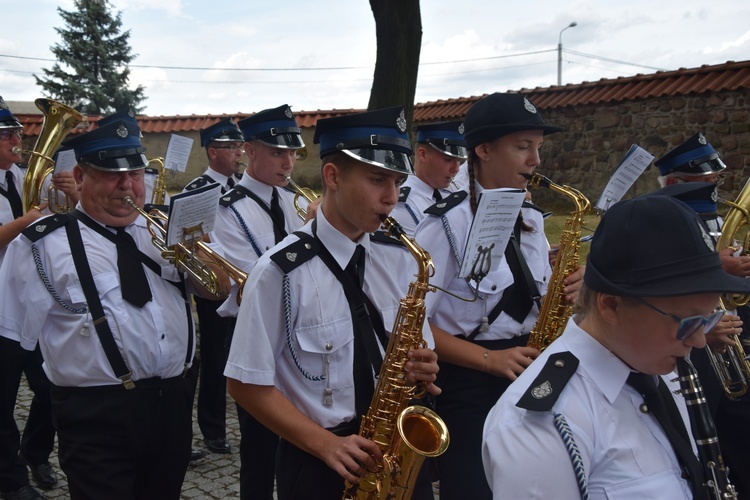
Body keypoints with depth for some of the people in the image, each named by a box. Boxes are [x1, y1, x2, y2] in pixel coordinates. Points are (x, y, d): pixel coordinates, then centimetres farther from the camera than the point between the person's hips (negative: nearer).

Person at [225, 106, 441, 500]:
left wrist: (421, 370, -12)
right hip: (318, 466, -4)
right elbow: (246, 383, -11)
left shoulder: (400, 260, -1)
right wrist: (326, 443, -18)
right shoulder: (280, 271, -15)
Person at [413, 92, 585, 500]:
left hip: (524, 377, 7)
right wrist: (490, 359, -24)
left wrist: (567, 292, -5)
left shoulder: (531, 221, 7)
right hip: (466, 386, -6)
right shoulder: (446, 224, -14)